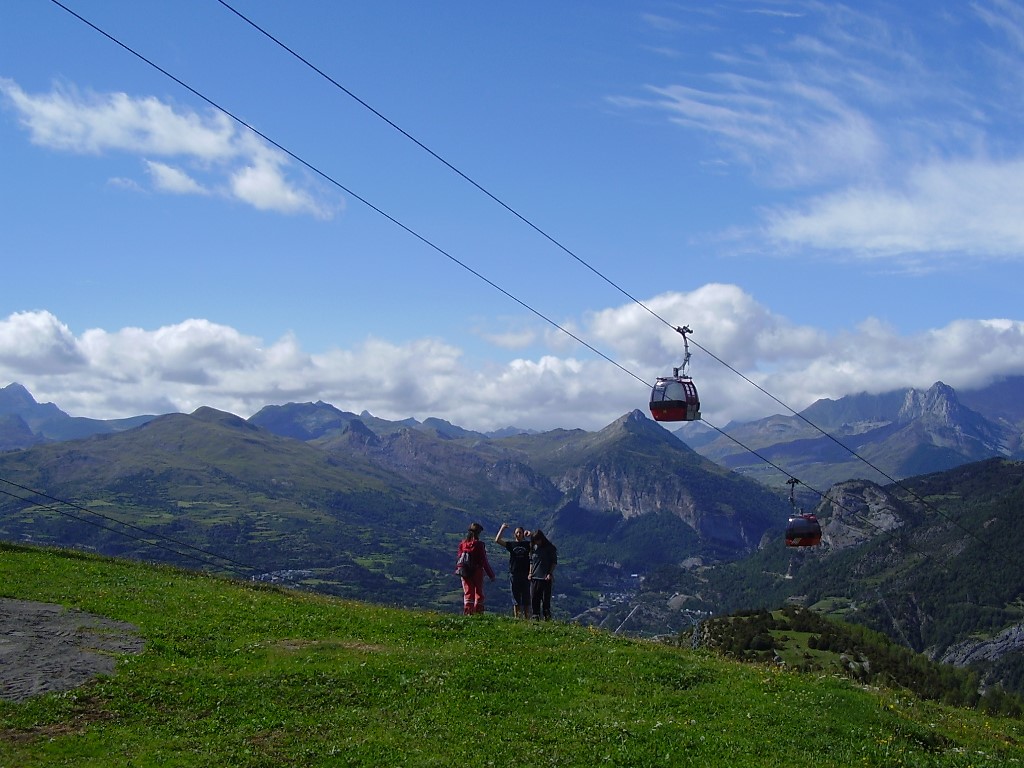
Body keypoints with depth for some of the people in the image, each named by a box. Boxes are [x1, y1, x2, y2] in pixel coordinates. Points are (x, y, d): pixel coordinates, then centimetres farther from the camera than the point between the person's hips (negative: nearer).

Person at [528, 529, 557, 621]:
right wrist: (530, 573, 9)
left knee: (545, 598, -4)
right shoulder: (533, 548, 11)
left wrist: (550, 573, -10)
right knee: (534, 598, 3)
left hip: (546, 577, -5)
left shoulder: (550, 548, -3)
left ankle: (547, 617, 1)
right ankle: (536, 616, 10)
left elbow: (554, 562, -1)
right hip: (534, 577, 5)